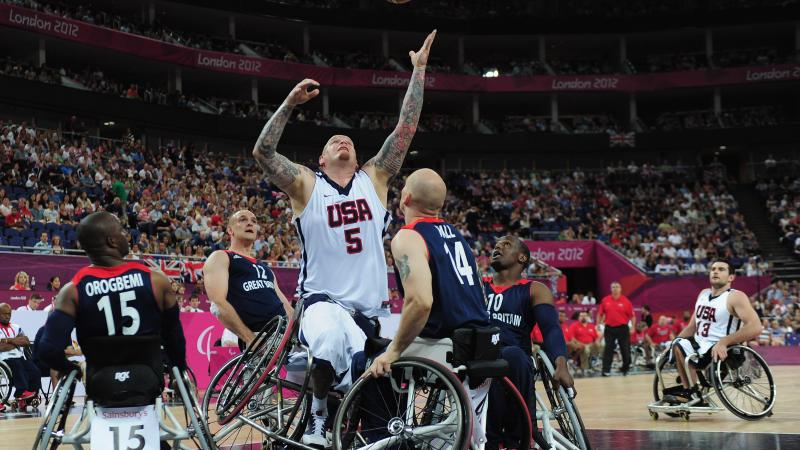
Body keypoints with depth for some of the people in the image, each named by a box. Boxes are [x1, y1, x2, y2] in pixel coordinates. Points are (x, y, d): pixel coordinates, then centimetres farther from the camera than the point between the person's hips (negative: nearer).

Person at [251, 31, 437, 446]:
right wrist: (290, 103, -20)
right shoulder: (306, 185, 1)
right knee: (330, 340, -36)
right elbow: (262, 153, -13)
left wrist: (418, 70, -1)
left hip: (370, 305, 4)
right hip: (324, 299, -4)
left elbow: (406, 128, 3)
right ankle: (318, 415, -12)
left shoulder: (374, 179, 8)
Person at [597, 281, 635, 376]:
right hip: (609, 328, 1)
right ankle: (606, 370, 1)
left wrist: (633, 327, -8)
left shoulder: (626, 301, -3)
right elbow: (600, 314, 11)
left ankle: (626, 368, 21)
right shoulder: (605, 300, 3)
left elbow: (632, 315, -1)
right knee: (608, 349, 0)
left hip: (622, 328, -1)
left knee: (625, 349, 3)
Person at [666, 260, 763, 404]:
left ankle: (691, 392, -8)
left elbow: (755, 328, -24)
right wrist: (674, 342, 5)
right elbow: (692, 326, 22)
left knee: (680, 347, -24)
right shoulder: (703, 294, 14)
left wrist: (724, 342, -30)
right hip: (699, 348, 9)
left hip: (719, 353, -9)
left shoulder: (735, 297, -11)